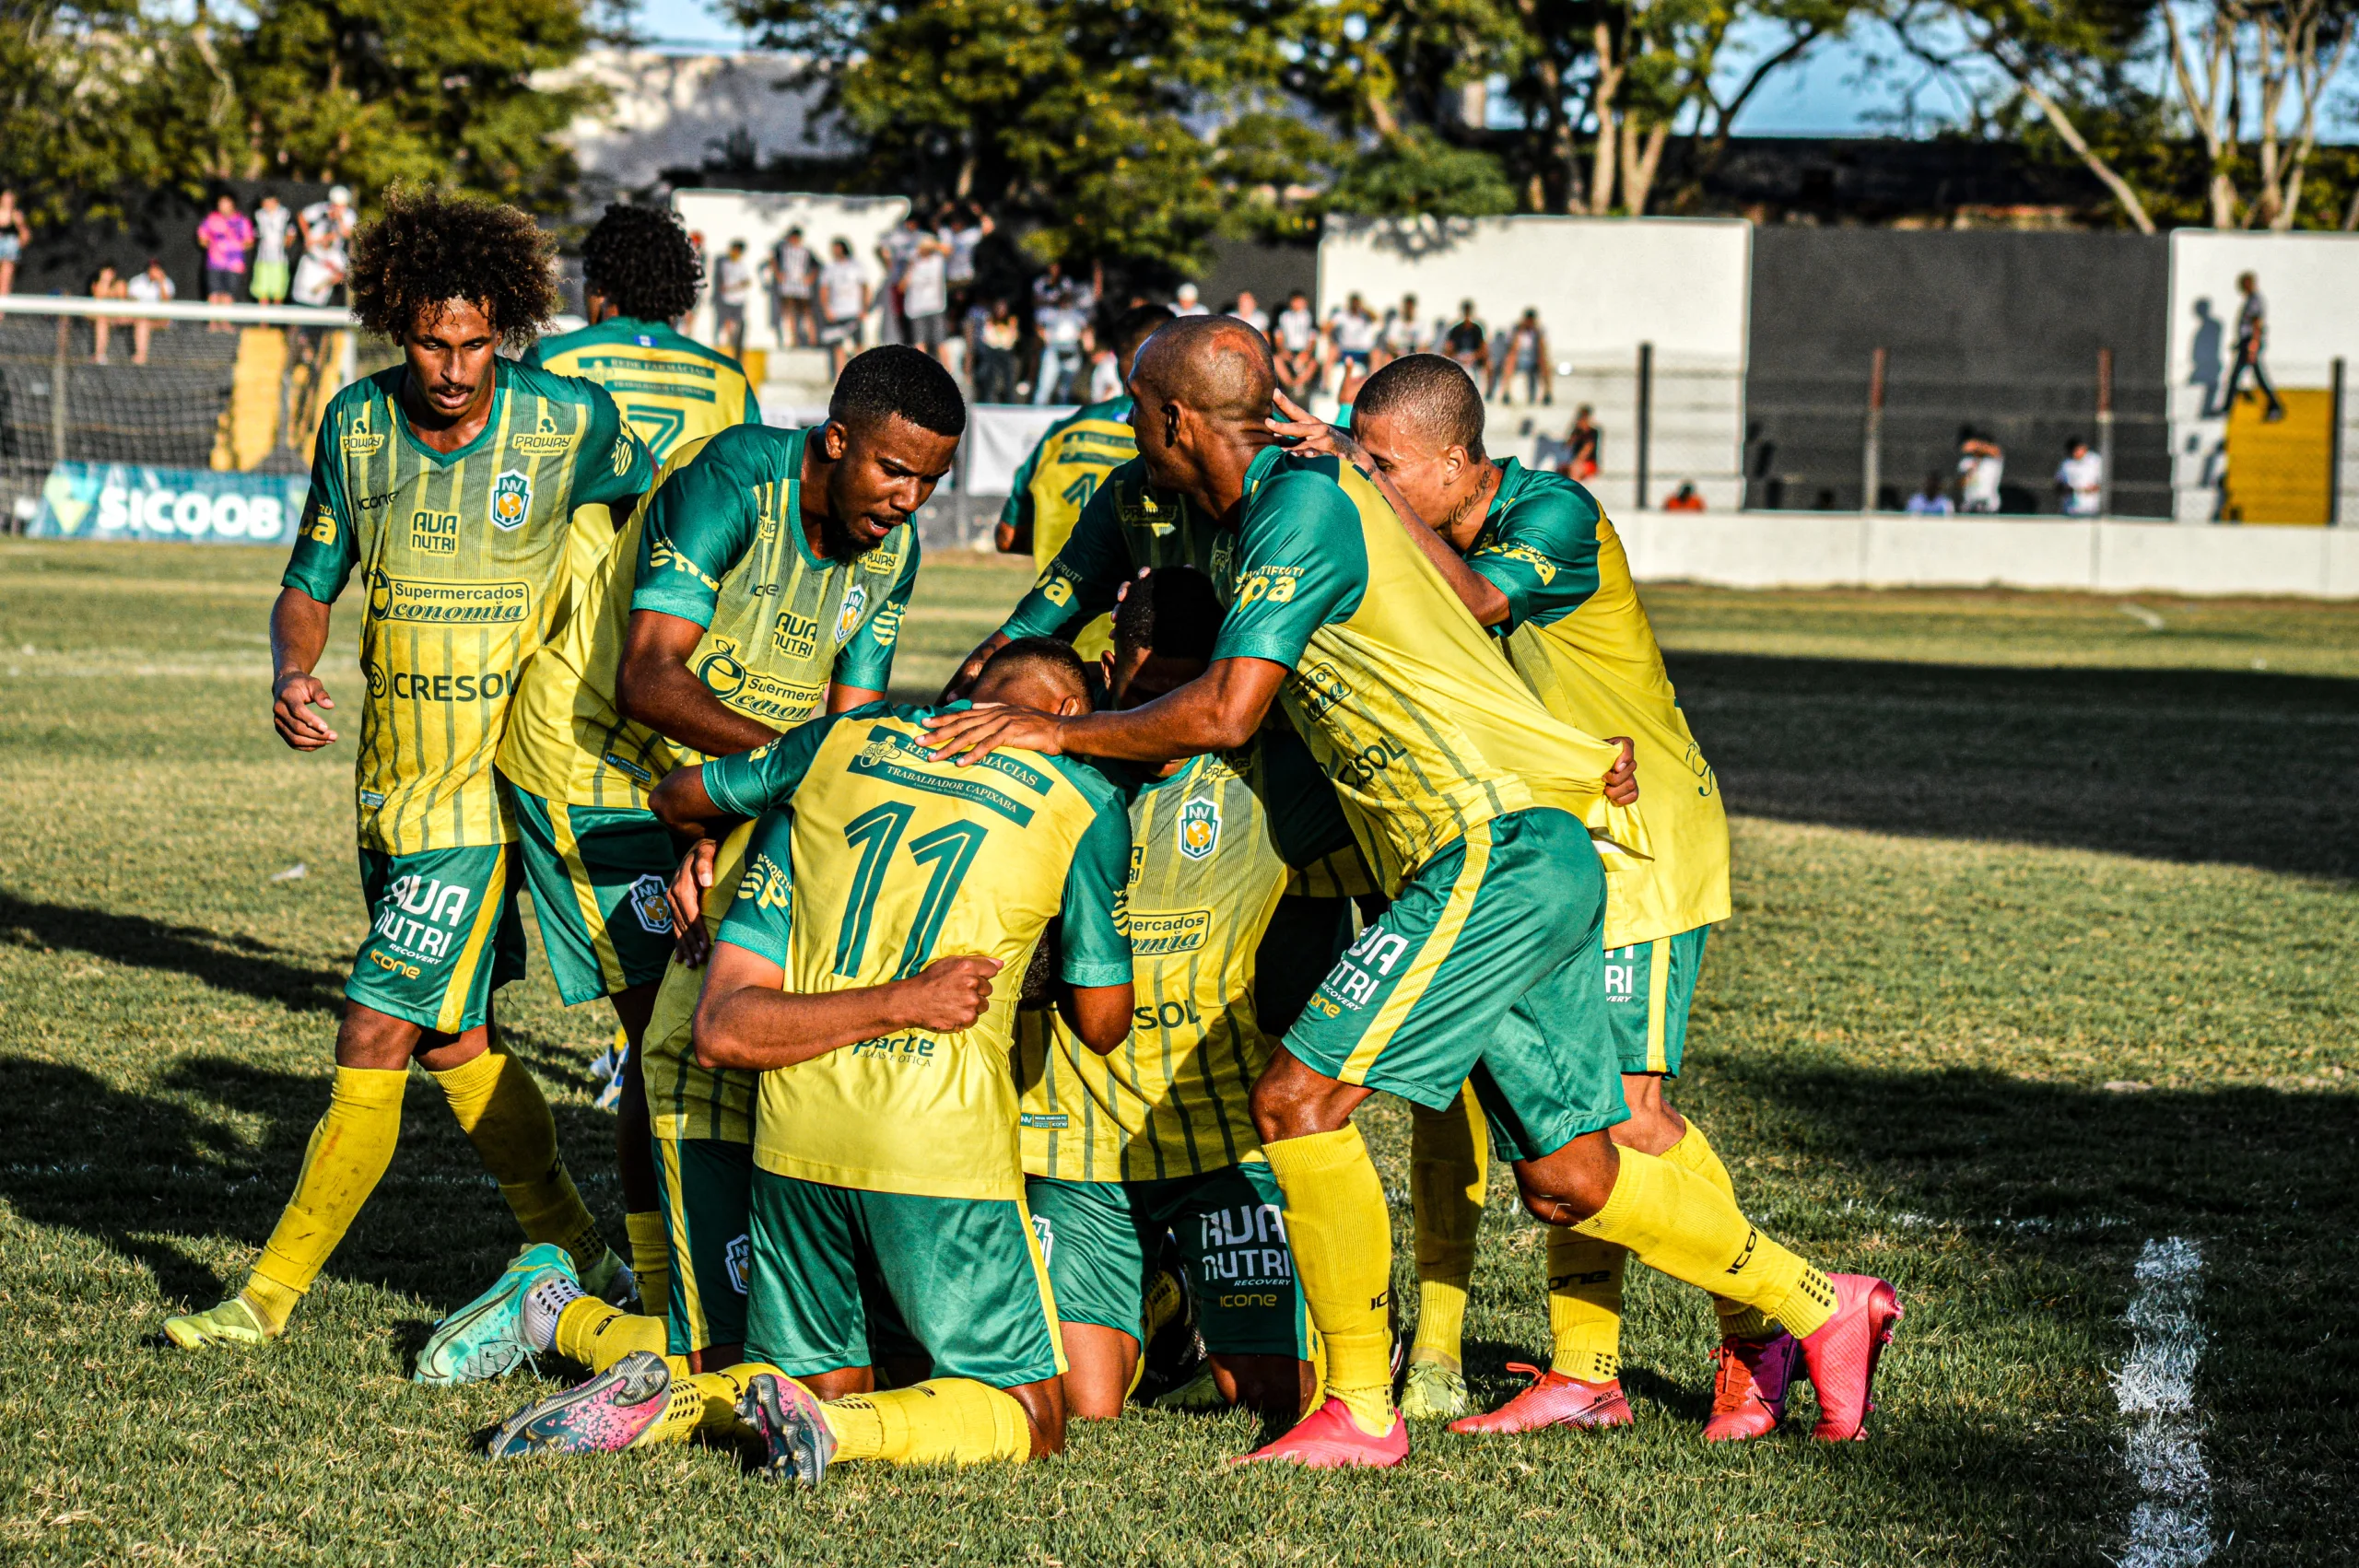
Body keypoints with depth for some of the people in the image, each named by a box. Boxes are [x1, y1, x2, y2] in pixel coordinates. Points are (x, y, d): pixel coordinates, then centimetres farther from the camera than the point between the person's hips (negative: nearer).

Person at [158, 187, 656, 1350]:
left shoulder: (569, 424, -12)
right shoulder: (358, 424, 0)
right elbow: (310, 584, 8)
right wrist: (291, 674, -13)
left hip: (490, 787, -6)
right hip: (392, 780, 6)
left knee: (375, 1037, -8)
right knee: (453, 1041, 14)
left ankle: (273, 1290, 3)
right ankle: (578, 1261, 29)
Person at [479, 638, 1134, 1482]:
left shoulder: (844, 736, 14)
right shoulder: (1088, 803, 5)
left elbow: (676, 797, 29)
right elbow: (1102, 1024, 11)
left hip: (796, 1129, 4)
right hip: (944, 1143, -4)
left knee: (825, 1379, 21)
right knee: (1032, 1416, 5)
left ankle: (664, 1399, -6)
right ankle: (836, 1427, -20)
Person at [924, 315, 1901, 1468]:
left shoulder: (1301, 506, -12)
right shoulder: (1326, 491, 17)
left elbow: (1223, 714, -18)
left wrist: (1057, 729, -9)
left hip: (1493, 849, -10)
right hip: (1536, 857, 10)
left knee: (1297, 1100, -12)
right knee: (1569, 1180, 12)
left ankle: (1361, 1411, -6)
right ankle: (1823, 1310, 23)